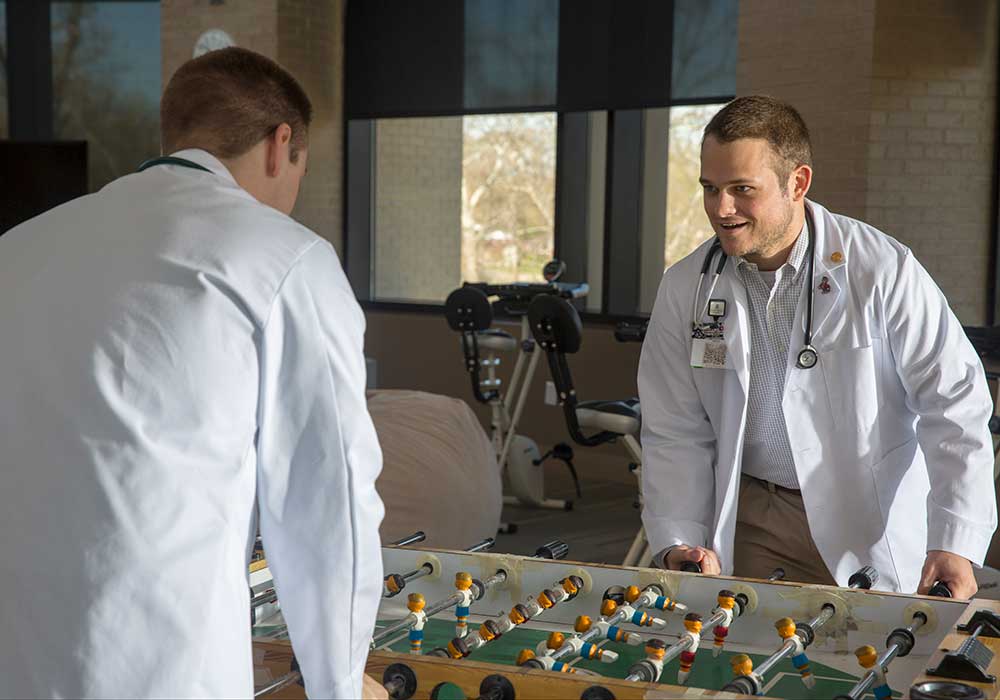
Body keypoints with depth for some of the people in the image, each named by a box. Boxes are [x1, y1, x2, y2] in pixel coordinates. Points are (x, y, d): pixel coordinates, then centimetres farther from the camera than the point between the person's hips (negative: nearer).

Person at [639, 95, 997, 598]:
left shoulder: (884, 269, -12)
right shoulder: (684, 289, -1)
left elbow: (955, 403, -12)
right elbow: (675, 434, 3)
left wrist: (955, 544, -20)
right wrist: (680, 543, -10)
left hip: (873, 529, -2)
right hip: (753, 523, 2)